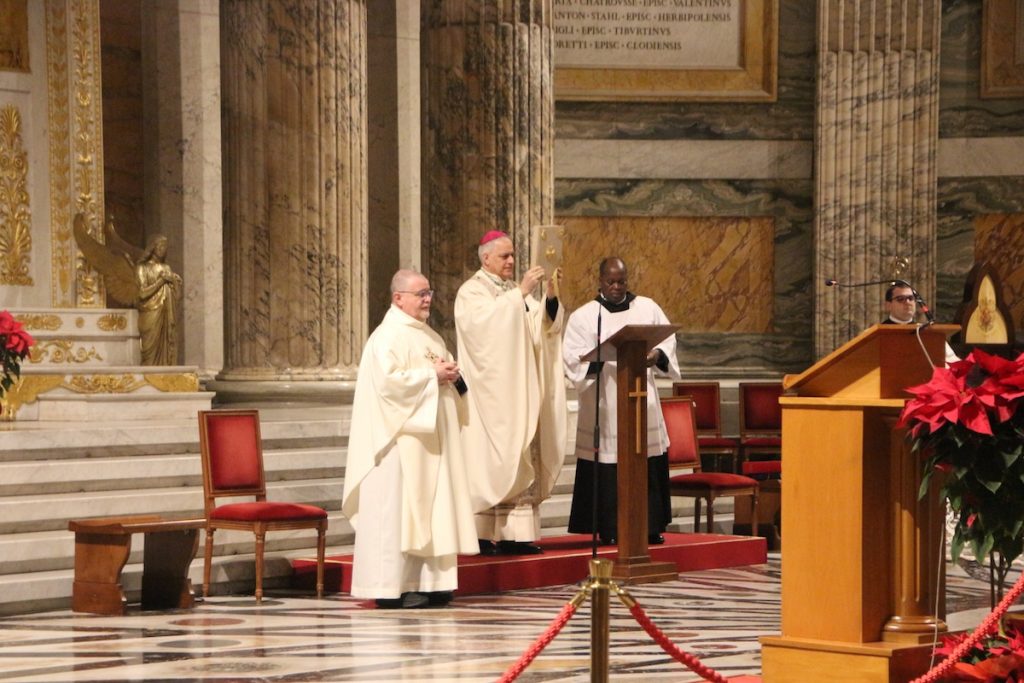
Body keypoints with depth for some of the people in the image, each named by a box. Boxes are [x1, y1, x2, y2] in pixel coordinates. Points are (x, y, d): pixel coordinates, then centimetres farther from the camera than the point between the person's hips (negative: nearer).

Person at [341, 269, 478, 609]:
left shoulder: (430, 336, 17)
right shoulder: (388, 336, -11)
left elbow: (446, 368, 27)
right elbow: (388, 379, -22)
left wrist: (451, 374, 3)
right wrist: (431, 375, -16)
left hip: (430, 436, 9)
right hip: (401, 437, -9)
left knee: (432, 503, 8)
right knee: (397, 505, -8)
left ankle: (427, 580, 13)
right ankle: (392, 586, -6)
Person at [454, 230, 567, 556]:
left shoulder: (517, 292, 18)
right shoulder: (471, 292, -3)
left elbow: (544, 326, 5)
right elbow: (485, 321, -23)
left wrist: (550, 297, -12)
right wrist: (520, 293, -26)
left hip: (520, 392, 7)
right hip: (490, 392, -7)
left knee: (522, 460, 2)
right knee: (489, 459, -10)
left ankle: (514, 533, 3)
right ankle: (481, 535, -9)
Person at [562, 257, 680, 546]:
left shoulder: (648, 308, 12)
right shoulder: (583, 316, 2)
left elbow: (668, 340, 6)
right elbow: (572, 357, -7)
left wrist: (657, 355, -16)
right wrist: (601, 357, -25)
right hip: (604, 404, -3)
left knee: (649, 466, 1)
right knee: (608, 468, -6)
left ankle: (650, 526, 8)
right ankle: (610, 530, 1)